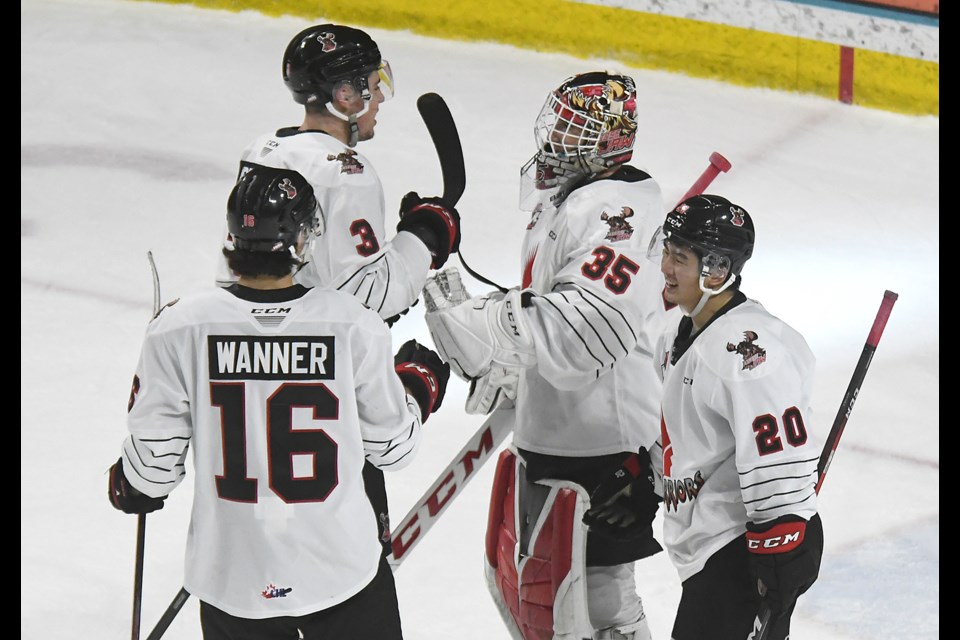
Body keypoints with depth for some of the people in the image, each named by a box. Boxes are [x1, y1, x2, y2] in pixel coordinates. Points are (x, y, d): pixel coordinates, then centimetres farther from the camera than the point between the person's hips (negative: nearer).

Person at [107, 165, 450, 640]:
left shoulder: (180, 328, -13)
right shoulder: (352, 324, -13)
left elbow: (154, 459, -6)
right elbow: (392, 447, -1)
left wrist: (131, 489, 18)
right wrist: (418, 385, 19)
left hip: (231, 578, 1)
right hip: (342, 569, 0)